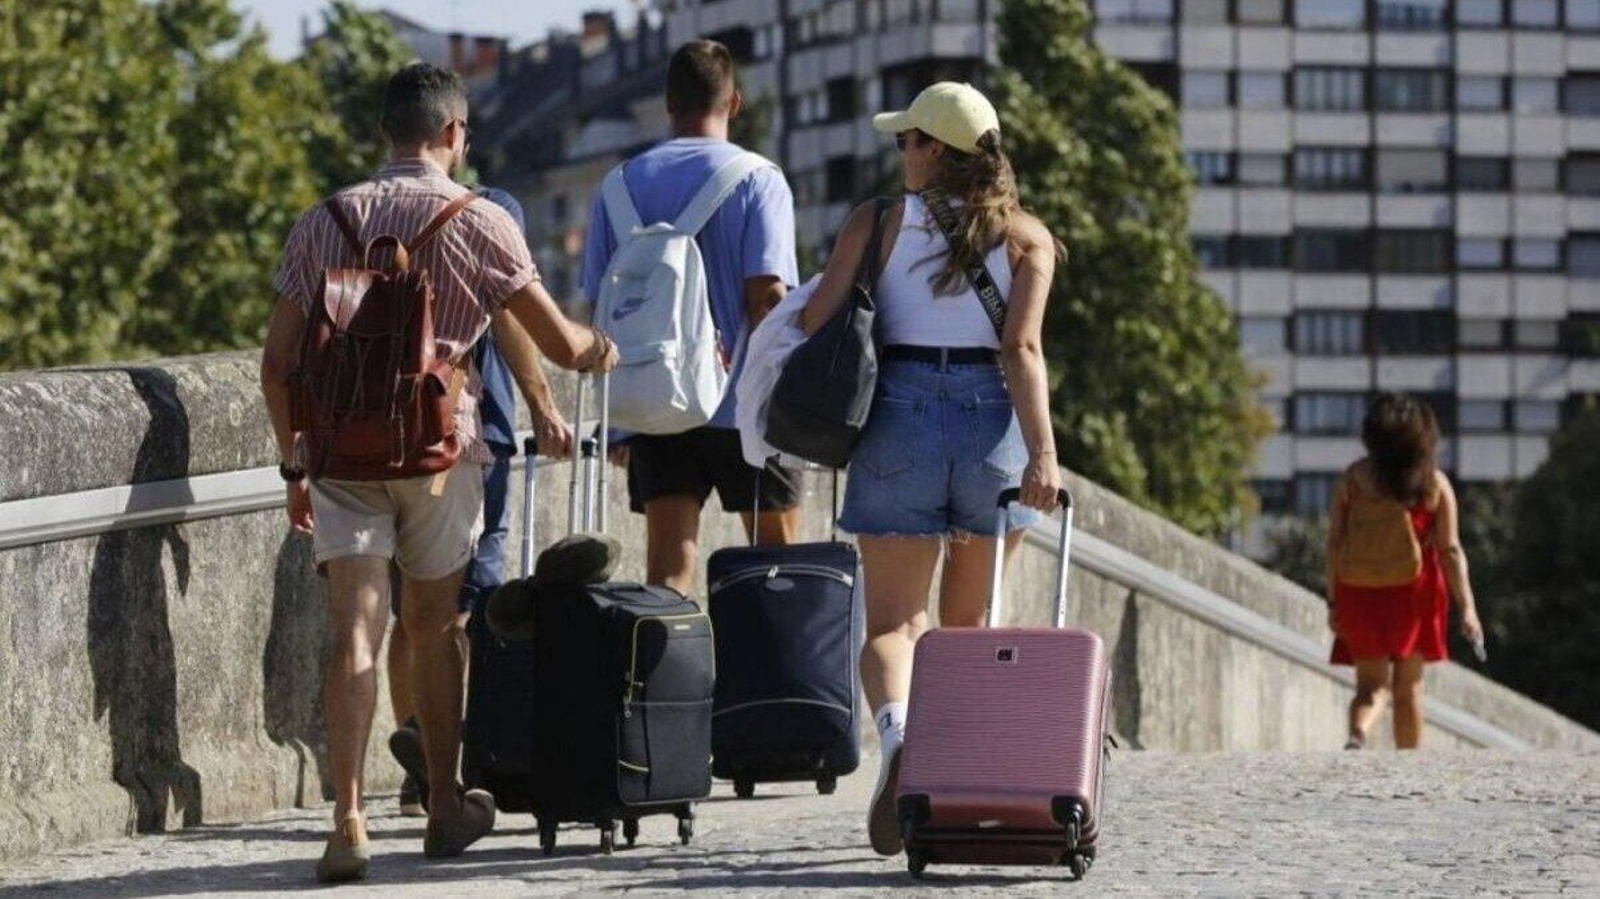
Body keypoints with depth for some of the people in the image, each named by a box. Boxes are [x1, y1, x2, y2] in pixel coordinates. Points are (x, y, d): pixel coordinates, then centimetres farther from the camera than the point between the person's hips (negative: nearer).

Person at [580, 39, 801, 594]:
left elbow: (600, 304, 7)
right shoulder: (758, 180, -5)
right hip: (742, 404, -2)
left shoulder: (622, 184, 6)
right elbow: (767, 295, -12)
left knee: (667, 568, -1)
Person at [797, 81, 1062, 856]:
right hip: (993, 420, 1)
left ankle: (895, 731, -31)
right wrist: (1043, 455, -15)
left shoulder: (877, 223, 2)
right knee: (968, 621, 18)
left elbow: (813, 323, -6)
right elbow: (1022, 349, -9)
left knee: (894, 620, -1)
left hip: (900, 420, -1)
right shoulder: (1025, 237, 3)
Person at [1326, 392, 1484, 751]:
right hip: (1412, 588, -1)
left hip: (1357, 590, 1)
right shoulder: (1434, 484, -2)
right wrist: (1467, 608, -4)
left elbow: (1334, 542, 0)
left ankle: (1358, 735, -22)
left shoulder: (1352, 479, 2)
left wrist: (1333, 601, 6)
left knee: (1371, 683, 7)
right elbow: (1450, 550, -5)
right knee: (1408, 684, 12)